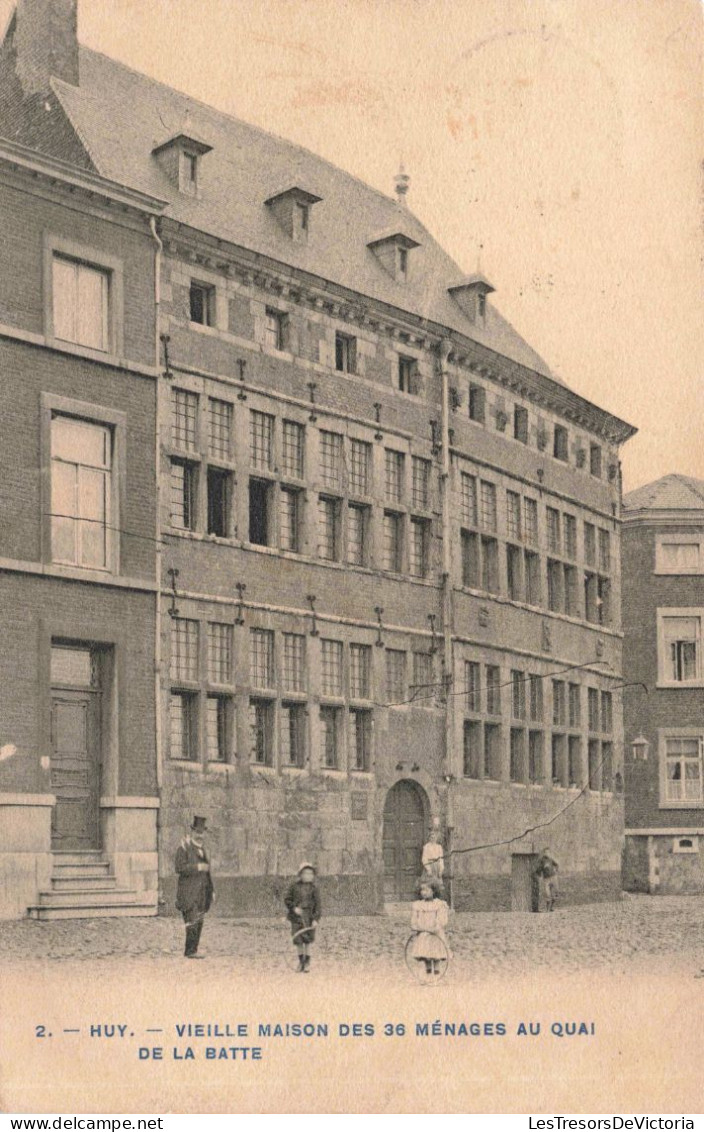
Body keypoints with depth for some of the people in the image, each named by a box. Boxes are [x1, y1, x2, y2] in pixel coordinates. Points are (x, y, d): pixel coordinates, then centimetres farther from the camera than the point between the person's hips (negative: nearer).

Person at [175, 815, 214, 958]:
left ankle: (192, 950, 8)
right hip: (189, 892, -7)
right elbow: (180, 868, -16)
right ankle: (190, 951, -11)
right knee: (192, 921, -13)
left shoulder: (202, 849, 18)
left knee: (199, 922, 5)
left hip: (202, 891, 7)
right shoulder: (183, 848, -5)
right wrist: (197, 867, -21)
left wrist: (211, 890, 19)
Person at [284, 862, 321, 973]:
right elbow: (287, 899, 7)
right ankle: (301, 960, 21)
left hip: (308, 918, -1)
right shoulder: (295, 886, 1)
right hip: (296, 917, 1)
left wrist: (315, 919, -9)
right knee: (298, 940, 2)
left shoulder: (313, 888, -1)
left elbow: (317, 904, -2)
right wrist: (294, 908, -10)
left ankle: (307, 962, 14)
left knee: (307, 940, 0)